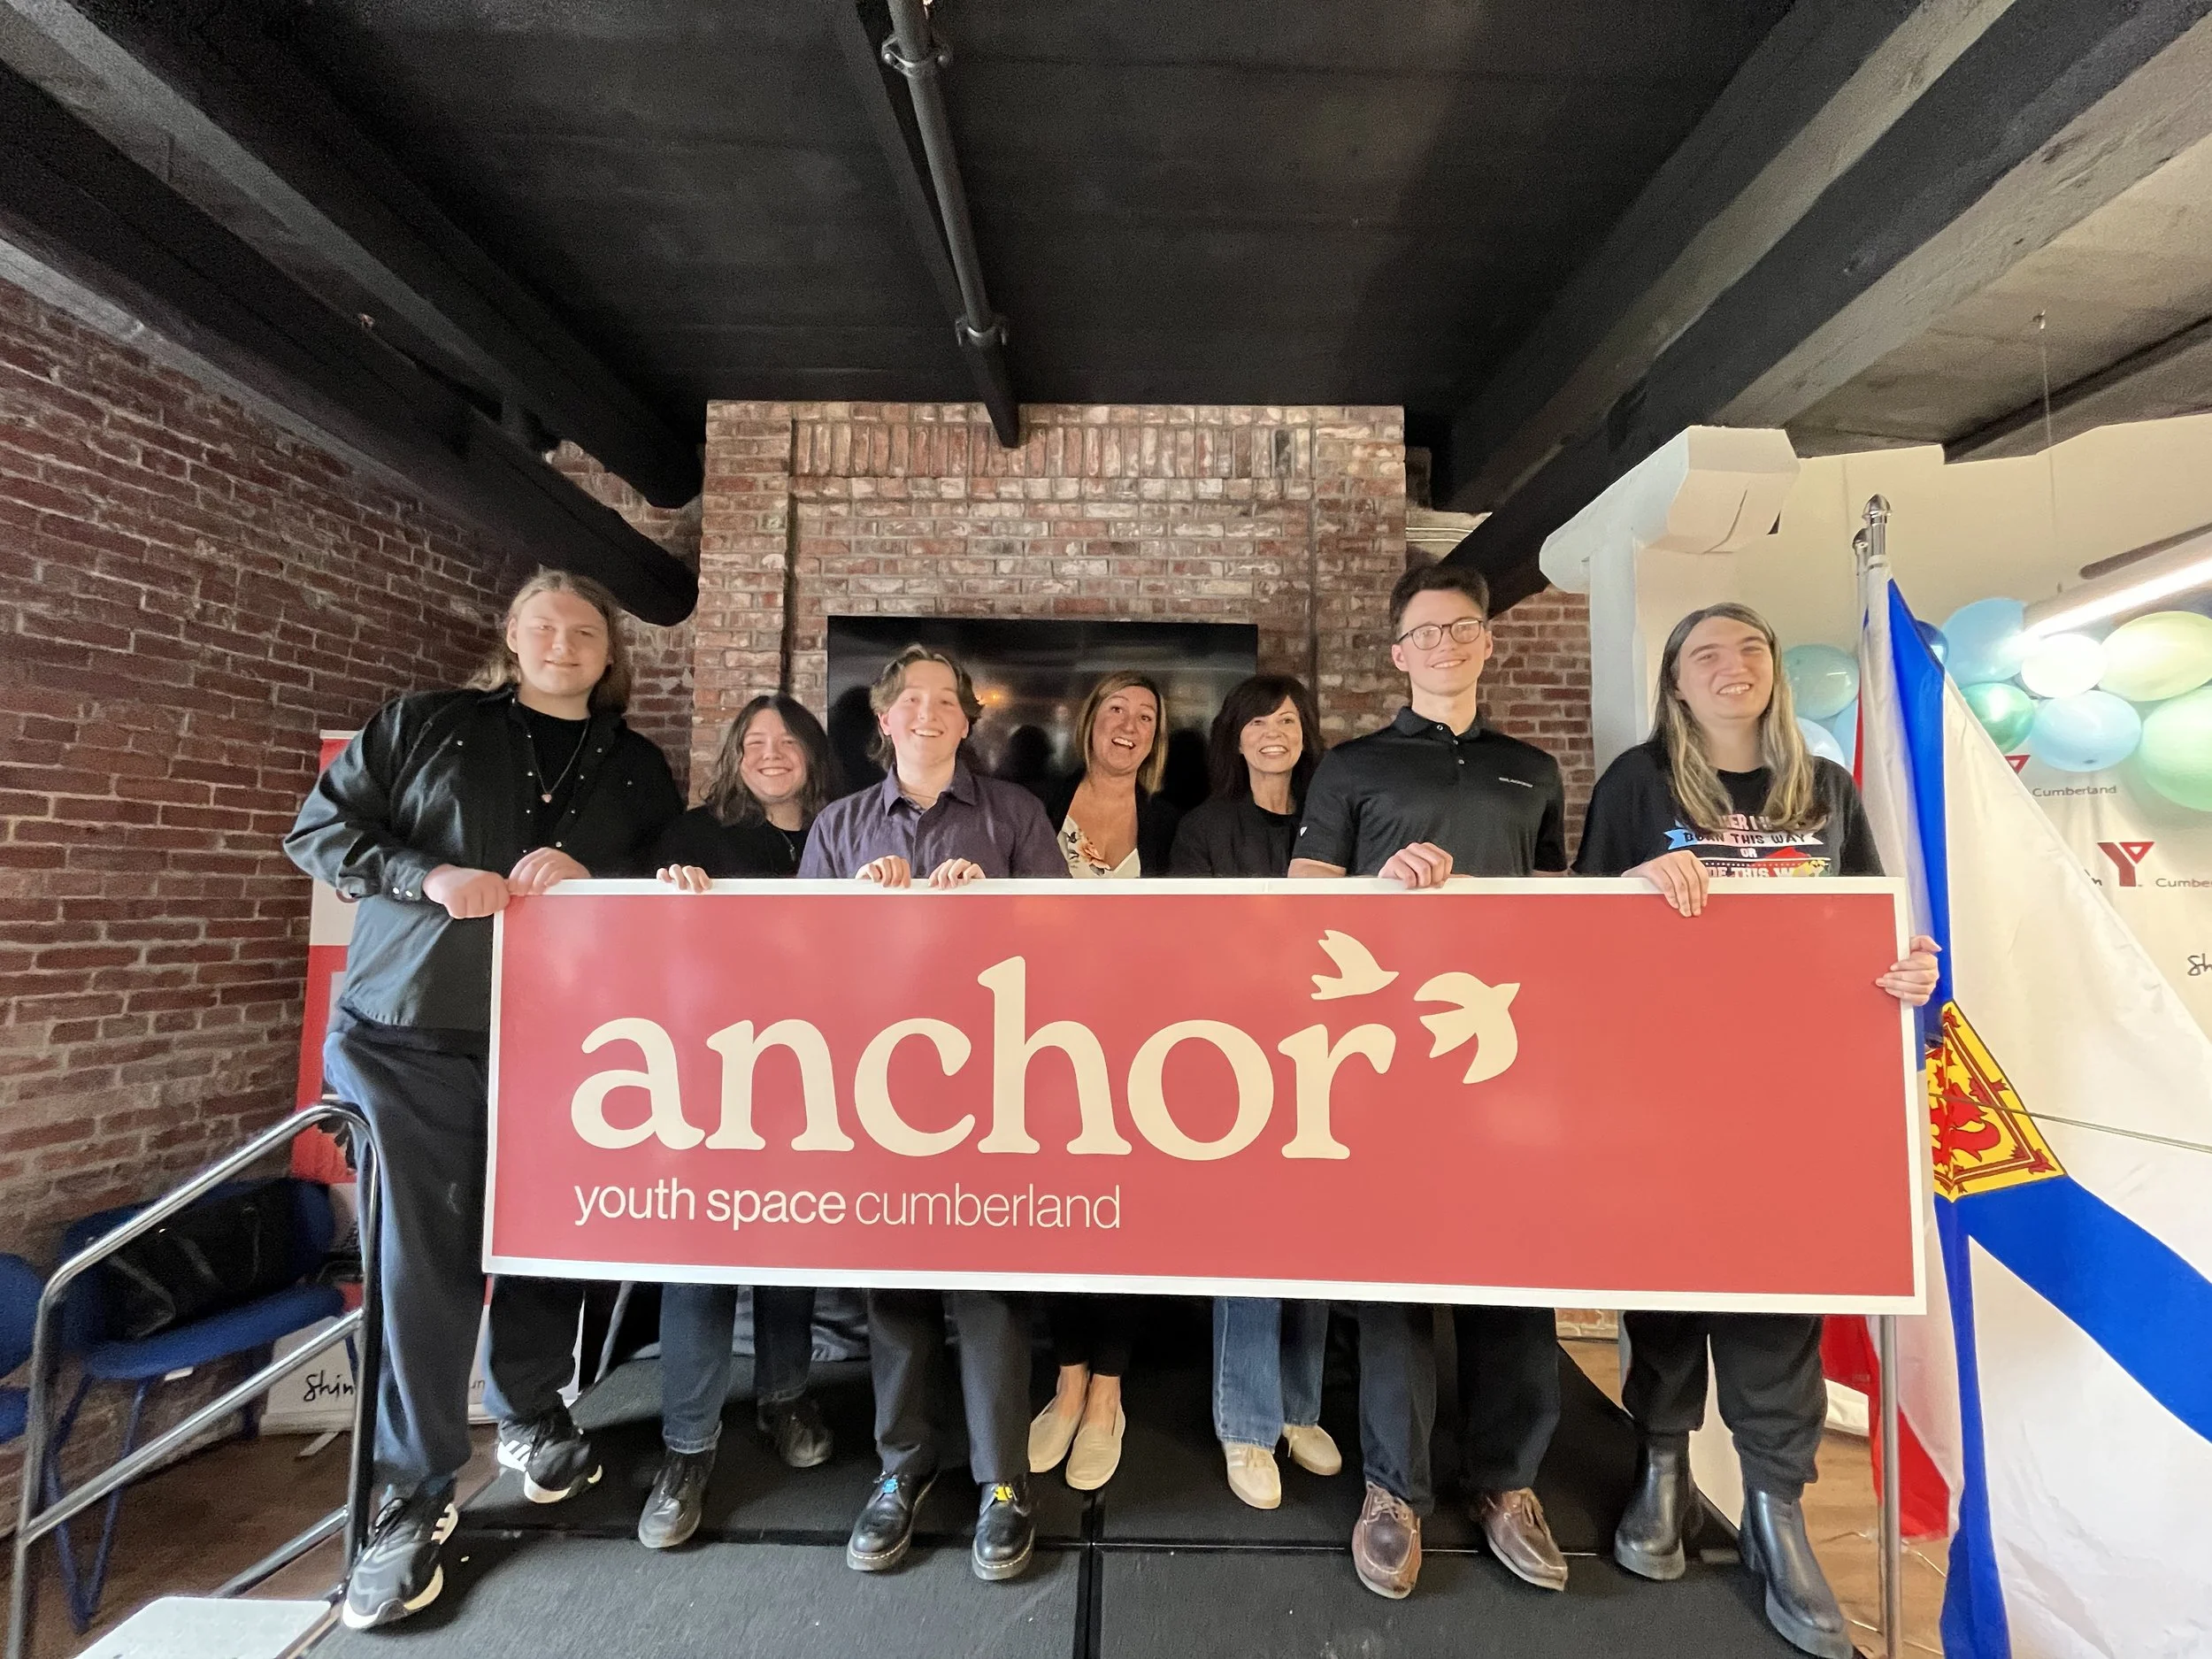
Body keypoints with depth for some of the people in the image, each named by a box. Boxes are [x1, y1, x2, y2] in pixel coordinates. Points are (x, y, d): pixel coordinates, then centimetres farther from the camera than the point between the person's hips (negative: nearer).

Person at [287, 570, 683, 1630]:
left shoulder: (637, 770, 11)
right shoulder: (423, 725, 7)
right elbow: (316, 831, 5)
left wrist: (593, 876, -11)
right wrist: (425, 876, -13)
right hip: (410, 1032, -1)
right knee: (424, 1255, 0)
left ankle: (532, 1416, 34)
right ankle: (415, 1494, 18)